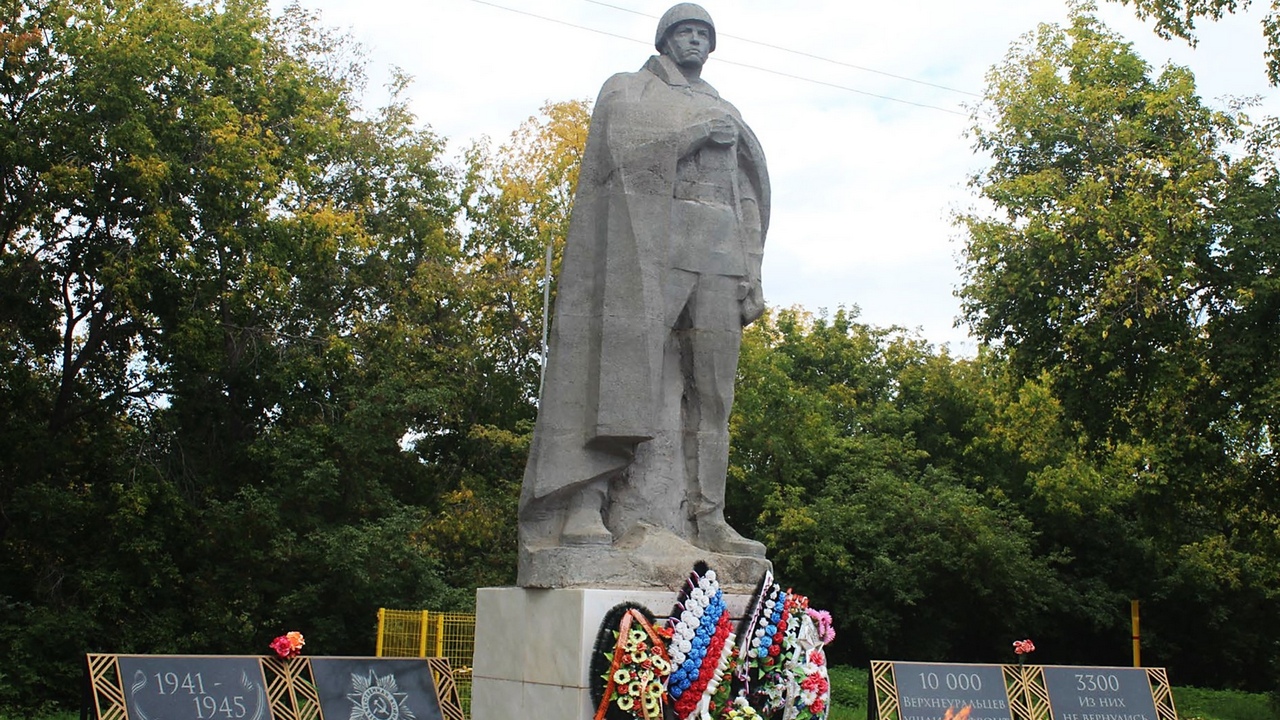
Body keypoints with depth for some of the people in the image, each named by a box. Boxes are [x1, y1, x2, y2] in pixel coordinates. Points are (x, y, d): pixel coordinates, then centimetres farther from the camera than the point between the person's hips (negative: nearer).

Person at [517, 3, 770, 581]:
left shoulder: (725, 114, 28)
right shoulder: (626, 91, 15)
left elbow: (745, 198, 20)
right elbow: (626, 149, -6)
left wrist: (750, 275, 8)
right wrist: (697, 132, -4)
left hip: (718, 251, 5)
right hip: (649, 242, -5)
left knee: (709, 384, -3)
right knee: (622, 369, -16)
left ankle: (703, 517, -4)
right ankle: (582, 507, -20)